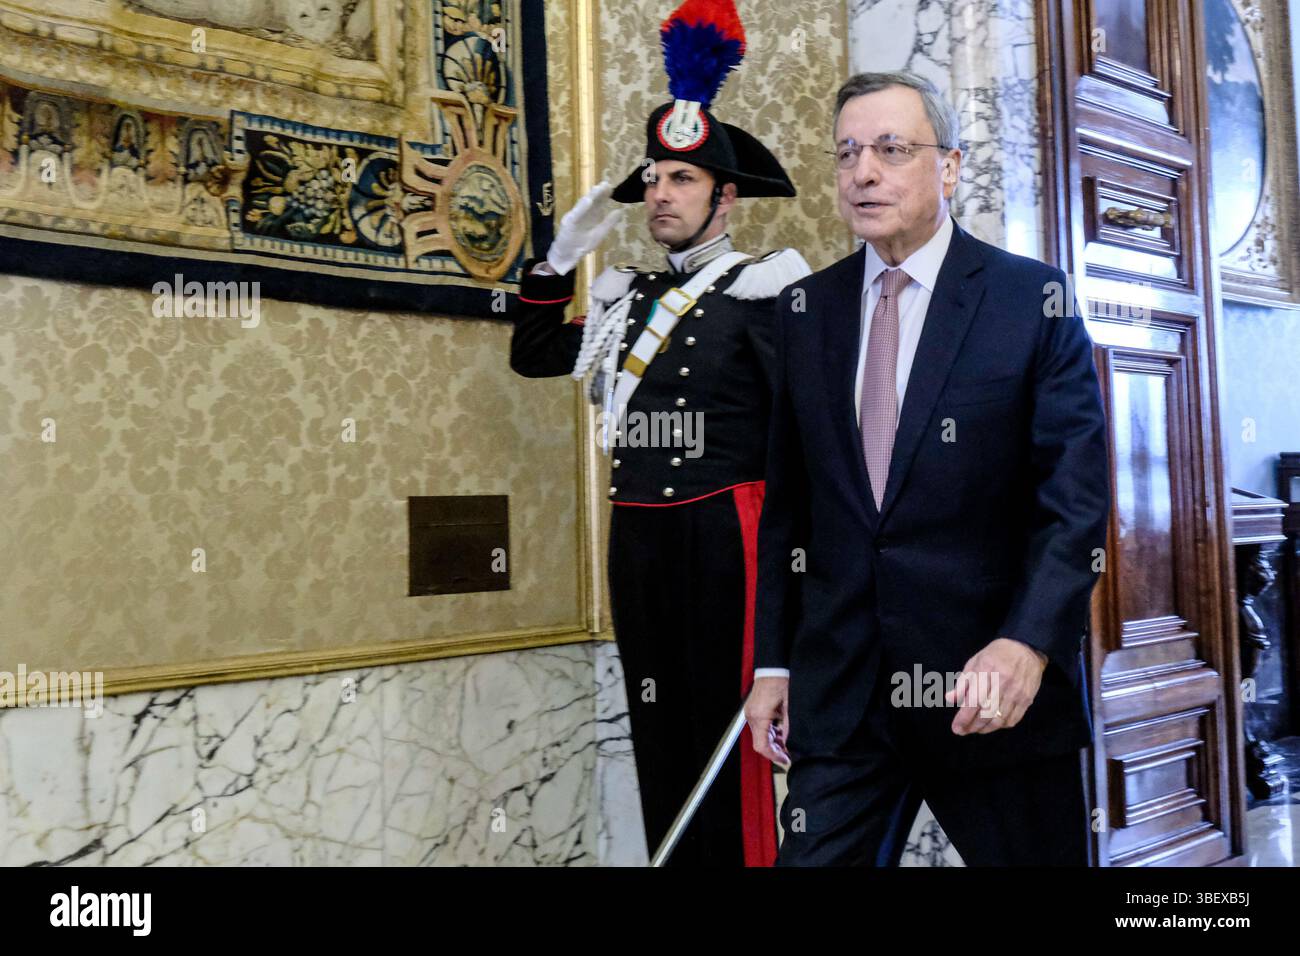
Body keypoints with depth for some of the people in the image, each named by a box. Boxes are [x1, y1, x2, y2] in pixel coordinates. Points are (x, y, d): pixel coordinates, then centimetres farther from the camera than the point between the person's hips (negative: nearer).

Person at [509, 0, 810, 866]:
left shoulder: (761, 291, -5)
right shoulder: (631, 299, 14)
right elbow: (534, 352, 24)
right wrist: (563, 252, 14)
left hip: (720, 537, -6)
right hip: (637, 540, 7)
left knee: (726, 734, -1)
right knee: (658, 734, 13)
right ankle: (672, 856, 26)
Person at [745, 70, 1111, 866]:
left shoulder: (1033, 297, -2)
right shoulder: (805, 309, 7)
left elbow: (1076, 497, -8)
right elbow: (787, 502, 9)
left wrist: (1027, 643, -21)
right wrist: (775, 661, 7)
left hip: (999, 679, -2)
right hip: (841, 688, 3)